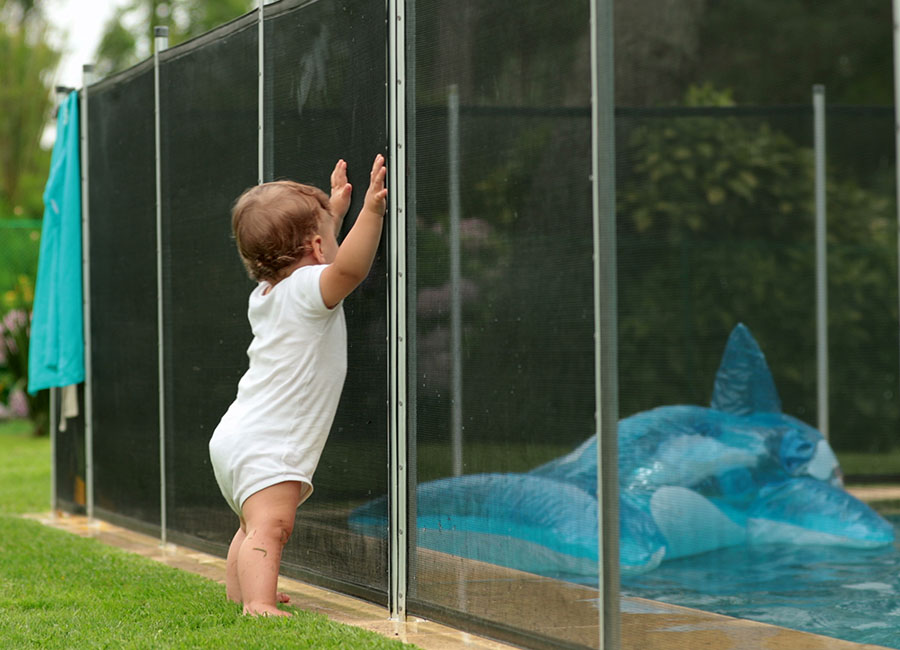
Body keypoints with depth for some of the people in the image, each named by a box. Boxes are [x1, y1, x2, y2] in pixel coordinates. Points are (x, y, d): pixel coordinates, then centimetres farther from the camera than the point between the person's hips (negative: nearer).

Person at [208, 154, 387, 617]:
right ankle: (259, 605, -34)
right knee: (269, 527, -22)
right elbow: (348, 267, -33)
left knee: (255, 527, 26)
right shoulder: (306, 289, -13)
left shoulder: (267, 293, 16)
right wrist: (370, 211, -37)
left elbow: (310, 261, 36)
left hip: (235, 438, 10)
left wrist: (333, 210, 38)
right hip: (265, 446, -10)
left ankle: (239, 593, 36)